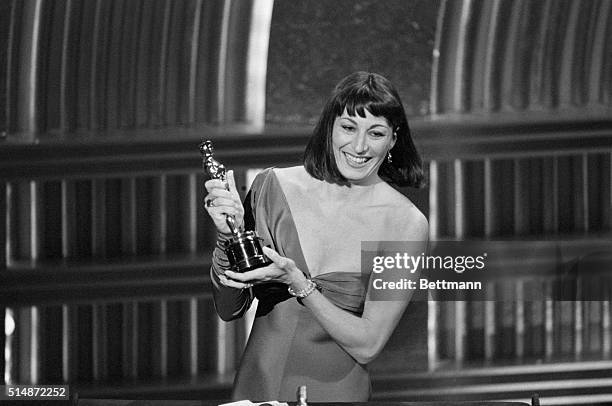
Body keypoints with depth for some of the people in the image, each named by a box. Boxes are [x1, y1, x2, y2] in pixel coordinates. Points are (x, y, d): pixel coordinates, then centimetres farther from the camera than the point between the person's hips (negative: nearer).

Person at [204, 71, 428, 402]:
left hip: (333, 393, -3)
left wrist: (298, 284, -18)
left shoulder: (407, 225, -7)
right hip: (256, 388, 3)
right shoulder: (274, 186, -1)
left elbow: (367, 346, -8)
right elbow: (229, 309, 4)